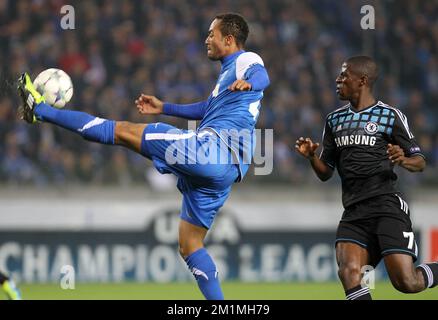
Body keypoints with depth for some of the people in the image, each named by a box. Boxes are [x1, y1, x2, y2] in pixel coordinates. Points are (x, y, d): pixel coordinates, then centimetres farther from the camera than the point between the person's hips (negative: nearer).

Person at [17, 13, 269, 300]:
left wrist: (249, 82, -46)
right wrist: (164, 108, 49)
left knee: (124, 131, -4)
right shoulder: (229, 70, 31)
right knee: (190, 245, 13)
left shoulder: (246, 60, 2)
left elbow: (262, 76, -23)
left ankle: (40, 109, 1)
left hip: (213, 145, -9)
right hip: (225, 171, 9)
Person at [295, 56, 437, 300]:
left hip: (387, 205, -5)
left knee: (406, 282, -12)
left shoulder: (390, 116, 1)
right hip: (354, 212, 5)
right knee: (349, 272, -20)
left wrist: (404, 160, -19)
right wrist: (311, 156, -2)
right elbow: (326, 173, 20)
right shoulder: (335, 120, 18)